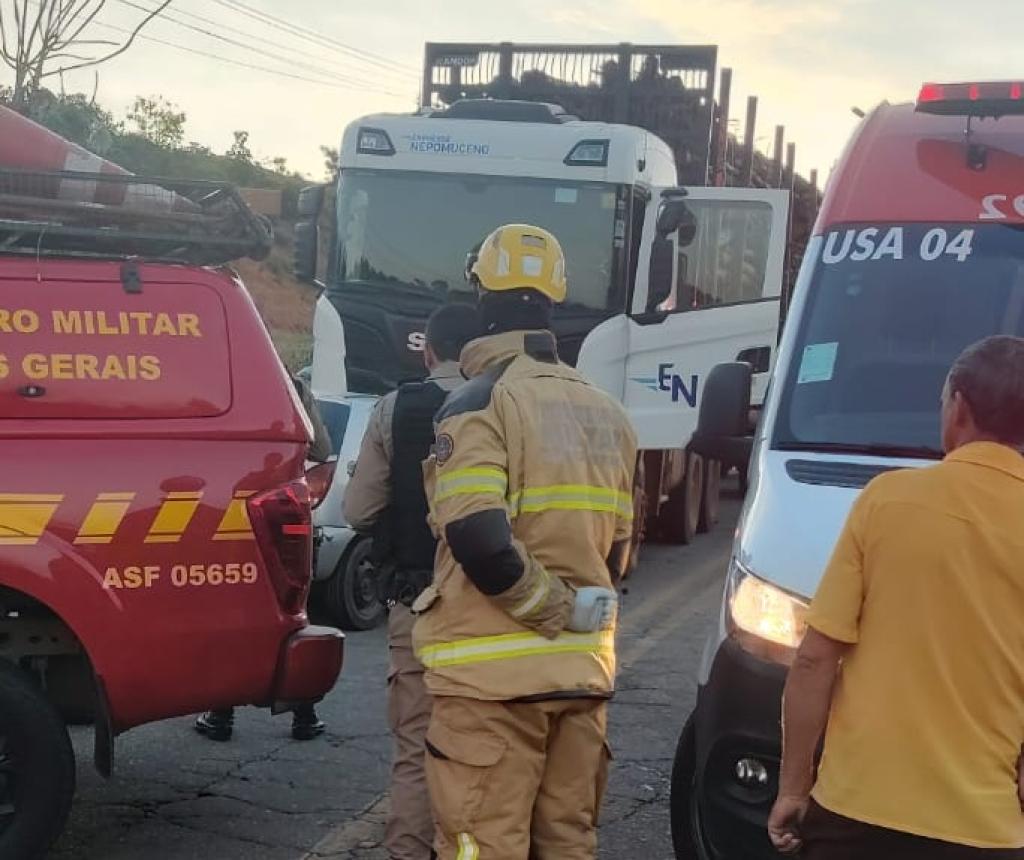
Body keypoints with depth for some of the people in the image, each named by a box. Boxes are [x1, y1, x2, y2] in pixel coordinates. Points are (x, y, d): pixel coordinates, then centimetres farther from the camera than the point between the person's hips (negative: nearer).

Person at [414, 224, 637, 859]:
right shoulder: (606, 413, 14)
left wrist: (552, 610, -10)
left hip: (494, 672, -7)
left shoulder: (480, 403, -9)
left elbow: (477, 539, -21)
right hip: (583, 668, 7)